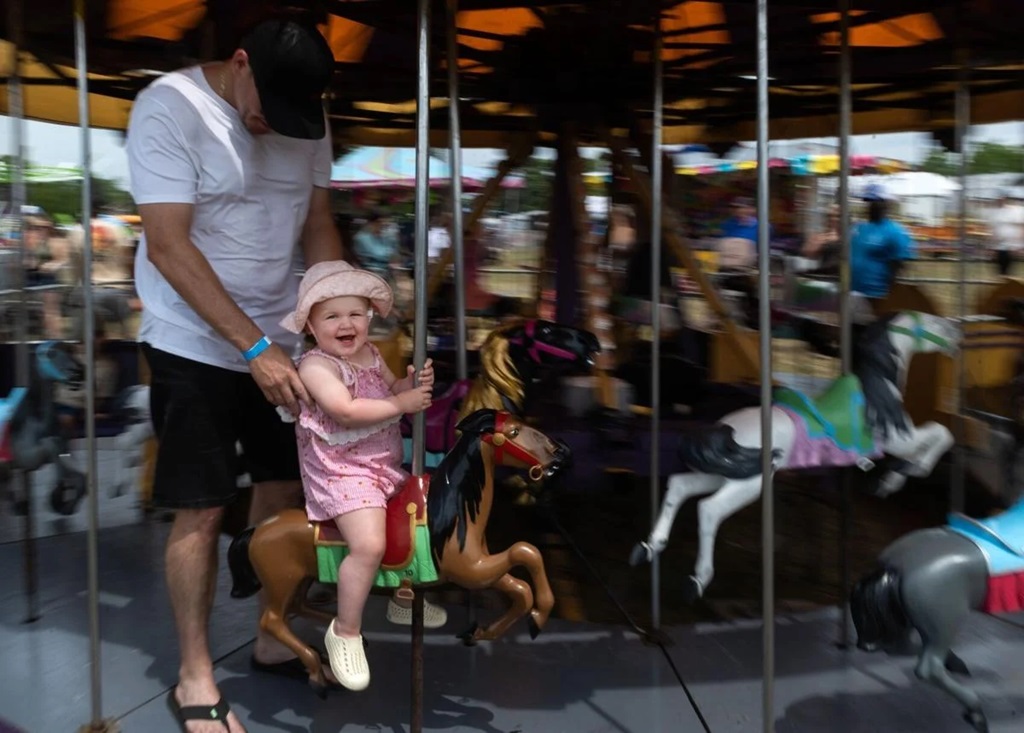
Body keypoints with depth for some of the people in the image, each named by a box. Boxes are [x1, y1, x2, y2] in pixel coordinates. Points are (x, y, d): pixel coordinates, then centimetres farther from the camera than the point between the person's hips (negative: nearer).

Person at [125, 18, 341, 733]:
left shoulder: (307, 117, 2)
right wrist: (253, 347, -25)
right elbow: (167, 247, -20)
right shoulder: (169, 106, -15)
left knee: (285, 489, 9)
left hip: (285, 340, 5)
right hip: (197, 345, -5)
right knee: (202, 511, -2)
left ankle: (274, 638, 29)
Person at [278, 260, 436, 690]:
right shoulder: (315, 365, -16)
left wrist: (414, 383, -7)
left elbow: (392, 390, 15)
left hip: (387, 463, 9)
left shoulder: (370, 353, 8)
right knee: (369, 544, -25)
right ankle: (345, 632, -4)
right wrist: (400, 404, -23)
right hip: (341, 472, -9)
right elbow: (346, 411, -27)